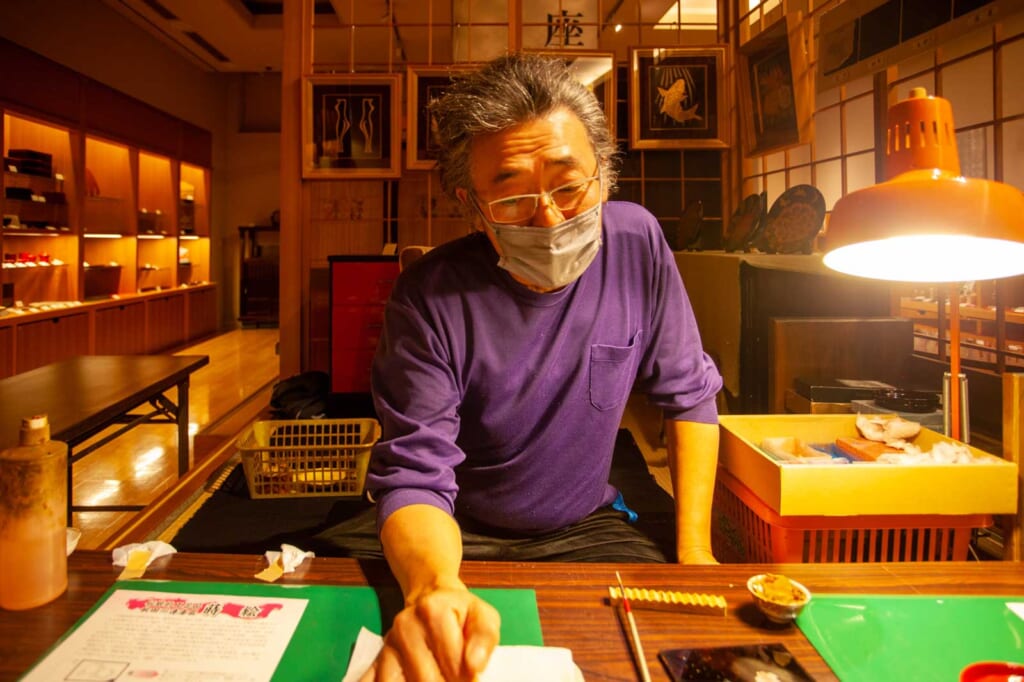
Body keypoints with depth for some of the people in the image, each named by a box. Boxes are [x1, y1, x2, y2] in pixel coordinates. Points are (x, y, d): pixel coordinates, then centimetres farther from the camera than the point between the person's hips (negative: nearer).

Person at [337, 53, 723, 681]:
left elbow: (689, 393, -2)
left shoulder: (637, 242, -12)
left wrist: (694, 549, -6)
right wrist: (433, 588, -45)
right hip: (463, 539, -2)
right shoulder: (432, 297, -21)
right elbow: (415, 474, -22)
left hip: (589, 527, 3)